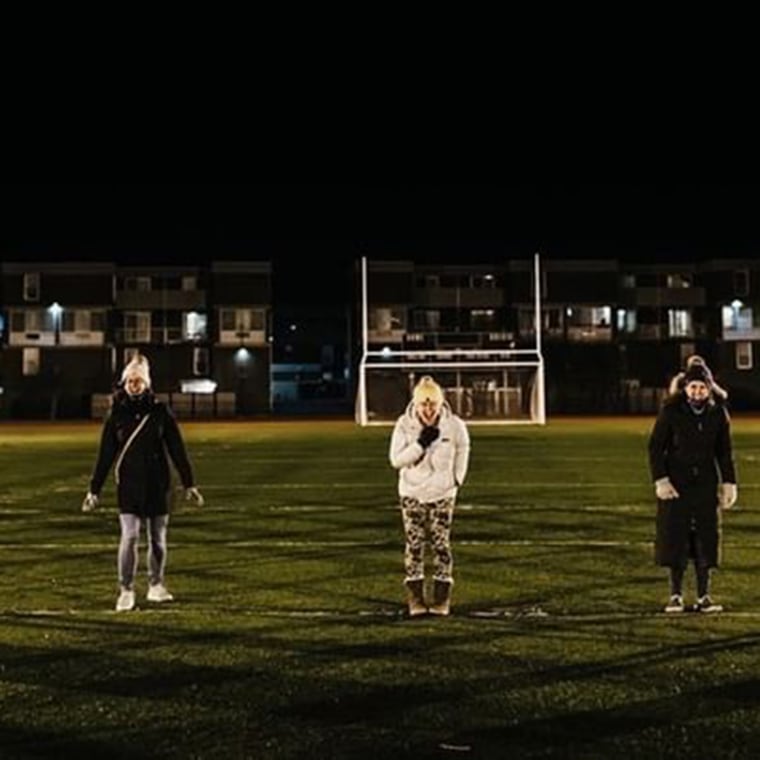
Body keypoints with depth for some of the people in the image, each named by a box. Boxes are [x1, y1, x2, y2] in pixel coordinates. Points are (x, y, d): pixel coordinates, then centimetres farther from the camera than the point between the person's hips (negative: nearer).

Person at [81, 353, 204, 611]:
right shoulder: (116, 414, 2)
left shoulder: (160, 411, 0)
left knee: (158, 538, 8)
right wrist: (94, 490, 3)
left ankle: (156, 586, 24)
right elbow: (105, 455, 5)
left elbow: (177, 450, 1)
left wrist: (188, 484, -1)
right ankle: (126, 591, -2)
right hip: (128, 485, -1)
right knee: (129, 536, -11)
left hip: (158, 483, 1)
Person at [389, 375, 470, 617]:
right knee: (414, 544, 1)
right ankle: (415, 598, 7)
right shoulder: (404, 424, -14)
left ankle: (442, 598, 7)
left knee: (441, 543, 1)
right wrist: (420, 444, -24)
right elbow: (396, 460, -14)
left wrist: (457, 479, 8)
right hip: (412, 493, 0)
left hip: (442, 493, 0)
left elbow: (462, 450, 8)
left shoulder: (454, 425, -13)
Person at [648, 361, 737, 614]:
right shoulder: (670, 411, -9)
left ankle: (703, 596, 11)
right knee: (675, 537, -1)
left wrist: (729, 482, 4)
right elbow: (655, 447, -6)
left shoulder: (718, 413, 0)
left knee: (706, 538, 3)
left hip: (706, 482, 2)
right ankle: (676, 595, 9)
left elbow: (724, 452, 9)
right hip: (676, 483, -2)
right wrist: (660, 479, -14)